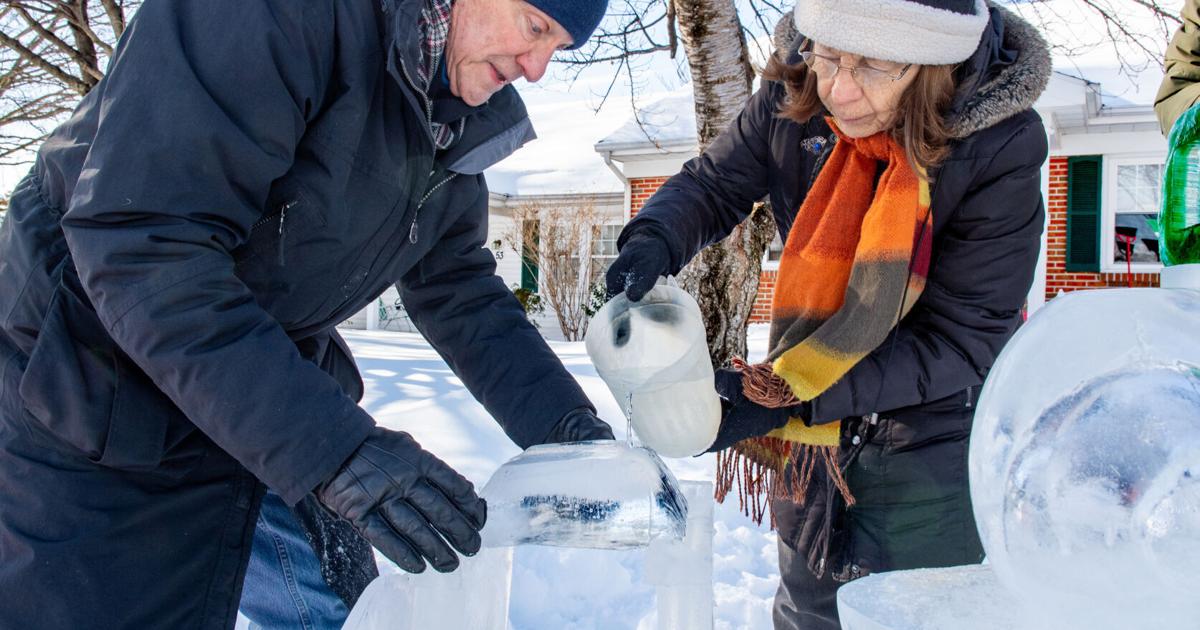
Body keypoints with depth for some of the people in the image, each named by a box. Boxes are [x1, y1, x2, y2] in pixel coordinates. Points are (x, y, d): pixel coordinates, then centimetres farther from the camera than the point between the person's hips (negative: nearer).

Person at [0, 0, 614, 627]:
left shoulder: (454, 129, 1)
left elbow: (463, 296, 7)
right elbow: (141, 240, -34)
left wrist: (564, 422, -6)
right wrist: (332, 446, -37)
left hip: (272, 395, 8)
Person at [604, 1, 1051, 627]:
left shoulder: (1002, 148, -26)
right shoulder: (794, 96, -17)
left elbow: (961, 341, -26)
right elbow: (713, 184, -3)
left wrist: (789, 399, -34)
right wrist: (654, 240, -28)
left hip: (935, 428, -4)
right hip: (813, 426, 4)